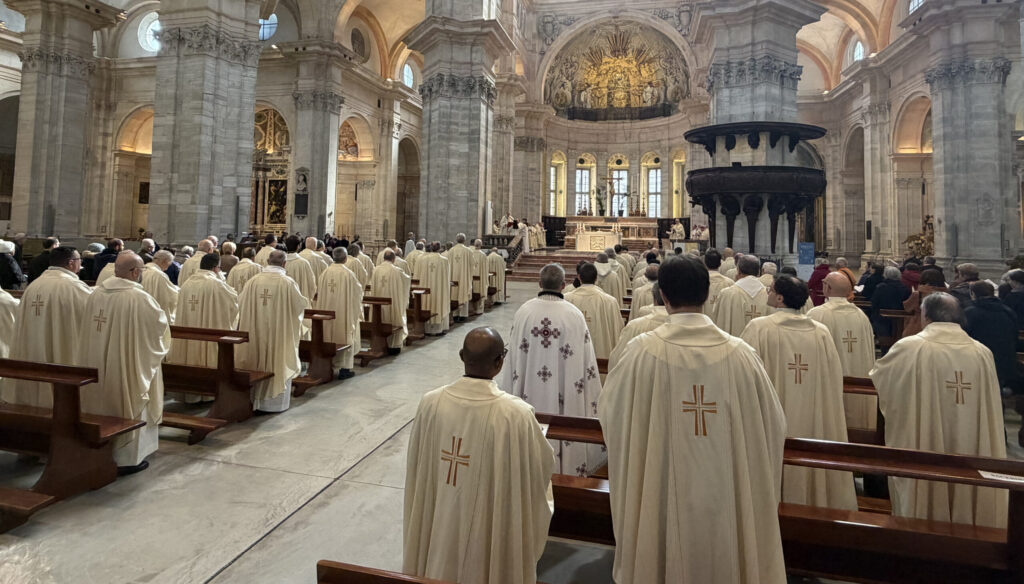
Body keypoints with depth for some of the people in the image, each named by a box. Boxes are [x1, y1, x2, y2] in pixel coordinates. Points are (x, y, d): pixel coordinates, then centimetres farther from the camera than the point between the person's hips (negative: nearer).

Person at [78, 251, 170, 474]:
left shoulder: (96, 293, -2)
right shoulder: (139, 298, -22)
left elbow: (86, 330, 11)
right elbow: (160, 325, -10)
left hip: (98, 366, 6)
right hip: (127, 366, -6)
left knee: (102, 403, 20)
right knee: (128, 406, 8)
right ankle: (127, 458, 17)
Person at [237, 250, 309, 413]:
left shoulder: (253, 281, -5)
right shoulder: (288, 283, -13)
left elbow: (240, 303, 4)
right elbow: (301, 305, -7)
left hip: (256, 331, 3)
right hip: (279, 333, -3)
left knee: (256, 361, 17)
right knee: (278, 363, 9)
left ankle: (255, 398, 27)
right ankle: (275, 401, 15)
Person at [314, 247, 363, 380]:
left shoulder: (325, 272, -3)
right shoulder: (348, 274, -13)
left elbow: (318, 293, 5)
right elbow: (358, 292, -3)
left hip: (327, 311, 4)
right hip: (343, 313, -4)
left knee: (328, 335, 15)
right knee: (345, 337, 5)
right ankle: (344, 368, 7)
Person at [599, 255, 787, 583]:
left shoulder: (642, 351, -16)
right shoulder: (741, 353, -11)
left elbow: (609, 412, -3)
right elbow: (773, 425, -2)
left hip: (661, 501, -1)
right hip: (728, 503, 2)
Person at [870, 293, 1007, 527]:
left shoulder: (908, 348, -16)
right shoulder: (983, 353, -4)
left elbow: (876, 377, 2)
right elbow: (991, 413, 5)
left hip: (922, 457, -3)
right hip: (972, 458, 4)